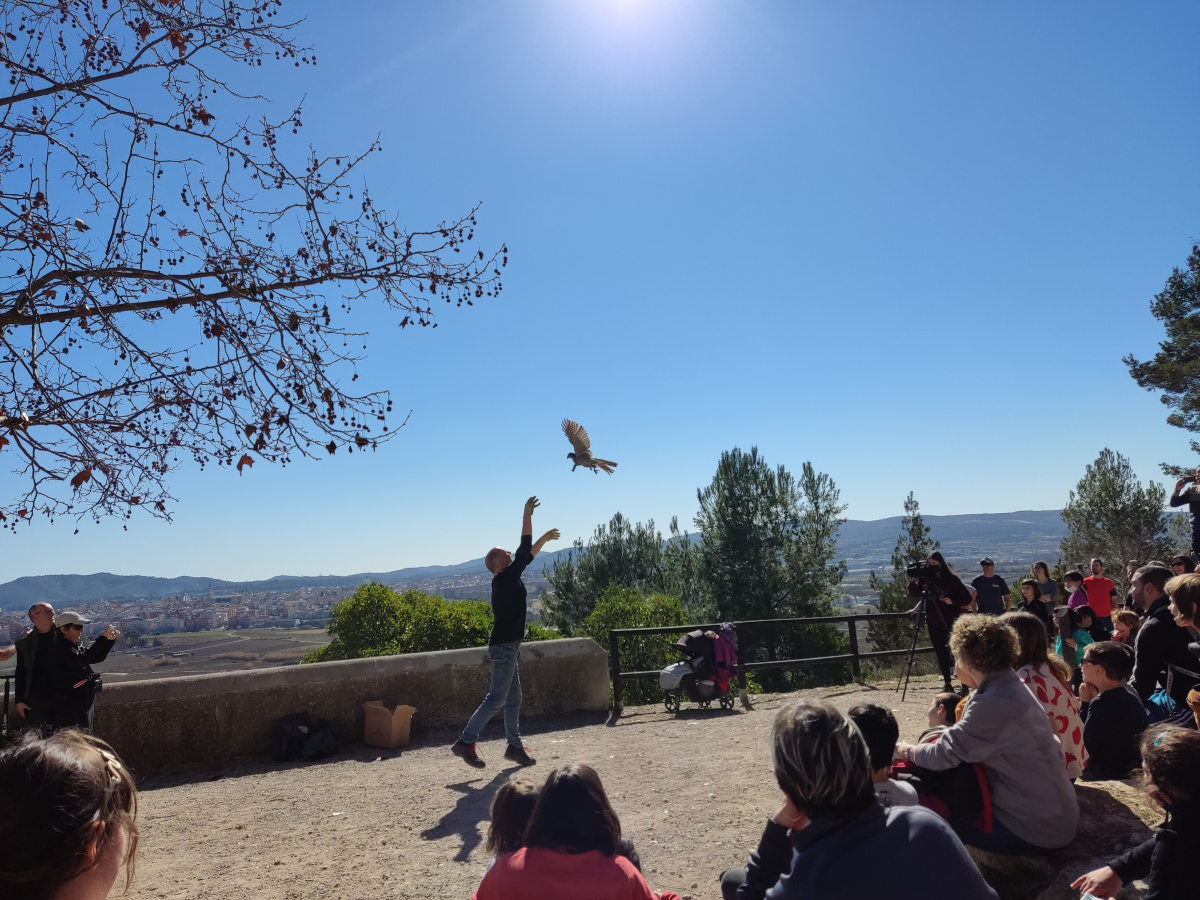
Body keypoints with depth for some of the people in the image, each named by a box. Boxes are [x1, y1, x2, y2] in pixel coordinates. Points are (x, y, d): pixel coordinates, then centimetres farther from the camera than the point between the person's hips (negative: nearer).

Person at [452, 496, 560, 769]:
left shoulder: (508, 580, 10)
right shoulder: (505, 579, -13)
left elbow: (527, 554, 21)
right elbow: (524, 552, -16)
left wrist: (544, 538, 23)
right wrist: (527, 516, -13)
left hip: (507, 646, 10)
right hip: (504, 647, -10)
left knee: (513, 700, 13)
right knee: (496, 698, -8)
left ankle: (515, 746, 19)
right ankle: (466, 742, -5)